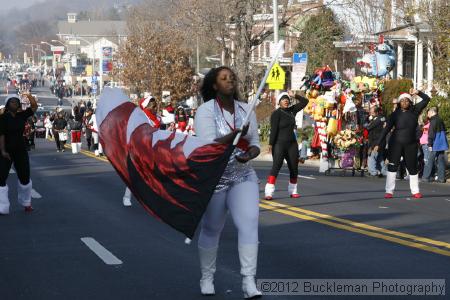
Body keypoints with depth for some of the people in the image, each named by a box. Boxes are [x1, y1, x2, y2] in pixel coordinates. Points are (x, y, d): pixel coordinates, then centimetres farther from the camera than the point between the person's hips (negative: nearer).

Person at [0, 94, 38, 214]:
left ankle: (26, 203, 31)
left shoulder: (22, 115, 3)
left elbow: (34, 107, 6)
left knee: (25, 177, 12)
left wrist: (29, 96, -6)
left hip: (21, 150, 5)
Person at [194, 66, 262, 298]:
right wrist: (236, 135, -35)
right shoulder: (205, 111, -11)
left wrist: (250, 154, -17)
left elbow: (255, 144, 7)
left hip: (243, 177, 3)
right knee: (211, 230, 10)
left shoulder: (246, 110, 3)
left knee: (249, 223, -16)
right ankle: (207, 277, 31)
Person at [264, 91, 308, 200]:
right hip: (279, 144, -7)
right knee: (276, 166, -17)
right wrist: (271, 144, -20)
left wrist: (295, 96, 6)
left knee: (294, 167, 8)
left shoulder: (292, 110, 10)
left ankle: (292, 191, 20)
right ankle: (268, 192, -22)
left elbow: (305, 102, 17)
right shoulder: (276, 113, -8)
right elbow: (273, 129, -15)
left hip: (292, 144, 7)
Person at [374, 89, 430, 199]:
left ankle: (415, 191, 19)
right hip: (396, 144, -2)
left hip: (411, 144, 2)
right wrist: (379, 144, -9)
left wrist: (418, 93, -12)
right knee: (392, 167, -5)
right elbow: (386, 129, -4)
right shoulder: (395, 114, -3)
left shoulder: (414, 111, 2)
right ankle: (389, 191, -3)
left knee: (412, 167, 9)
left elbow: (426, 99, 4)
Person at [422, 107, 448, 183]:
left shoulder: (433, 121, -13)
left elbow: (431, 134, -17)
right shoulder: (441, 120, 13)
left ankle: (426, 177, 0)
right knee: (441, 161, 8)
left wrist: (430, 144, -16)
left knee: (430, 160, -1)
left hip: (435, 145, -8)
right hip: (442, 144, 8)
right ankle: (441, 178, 6)